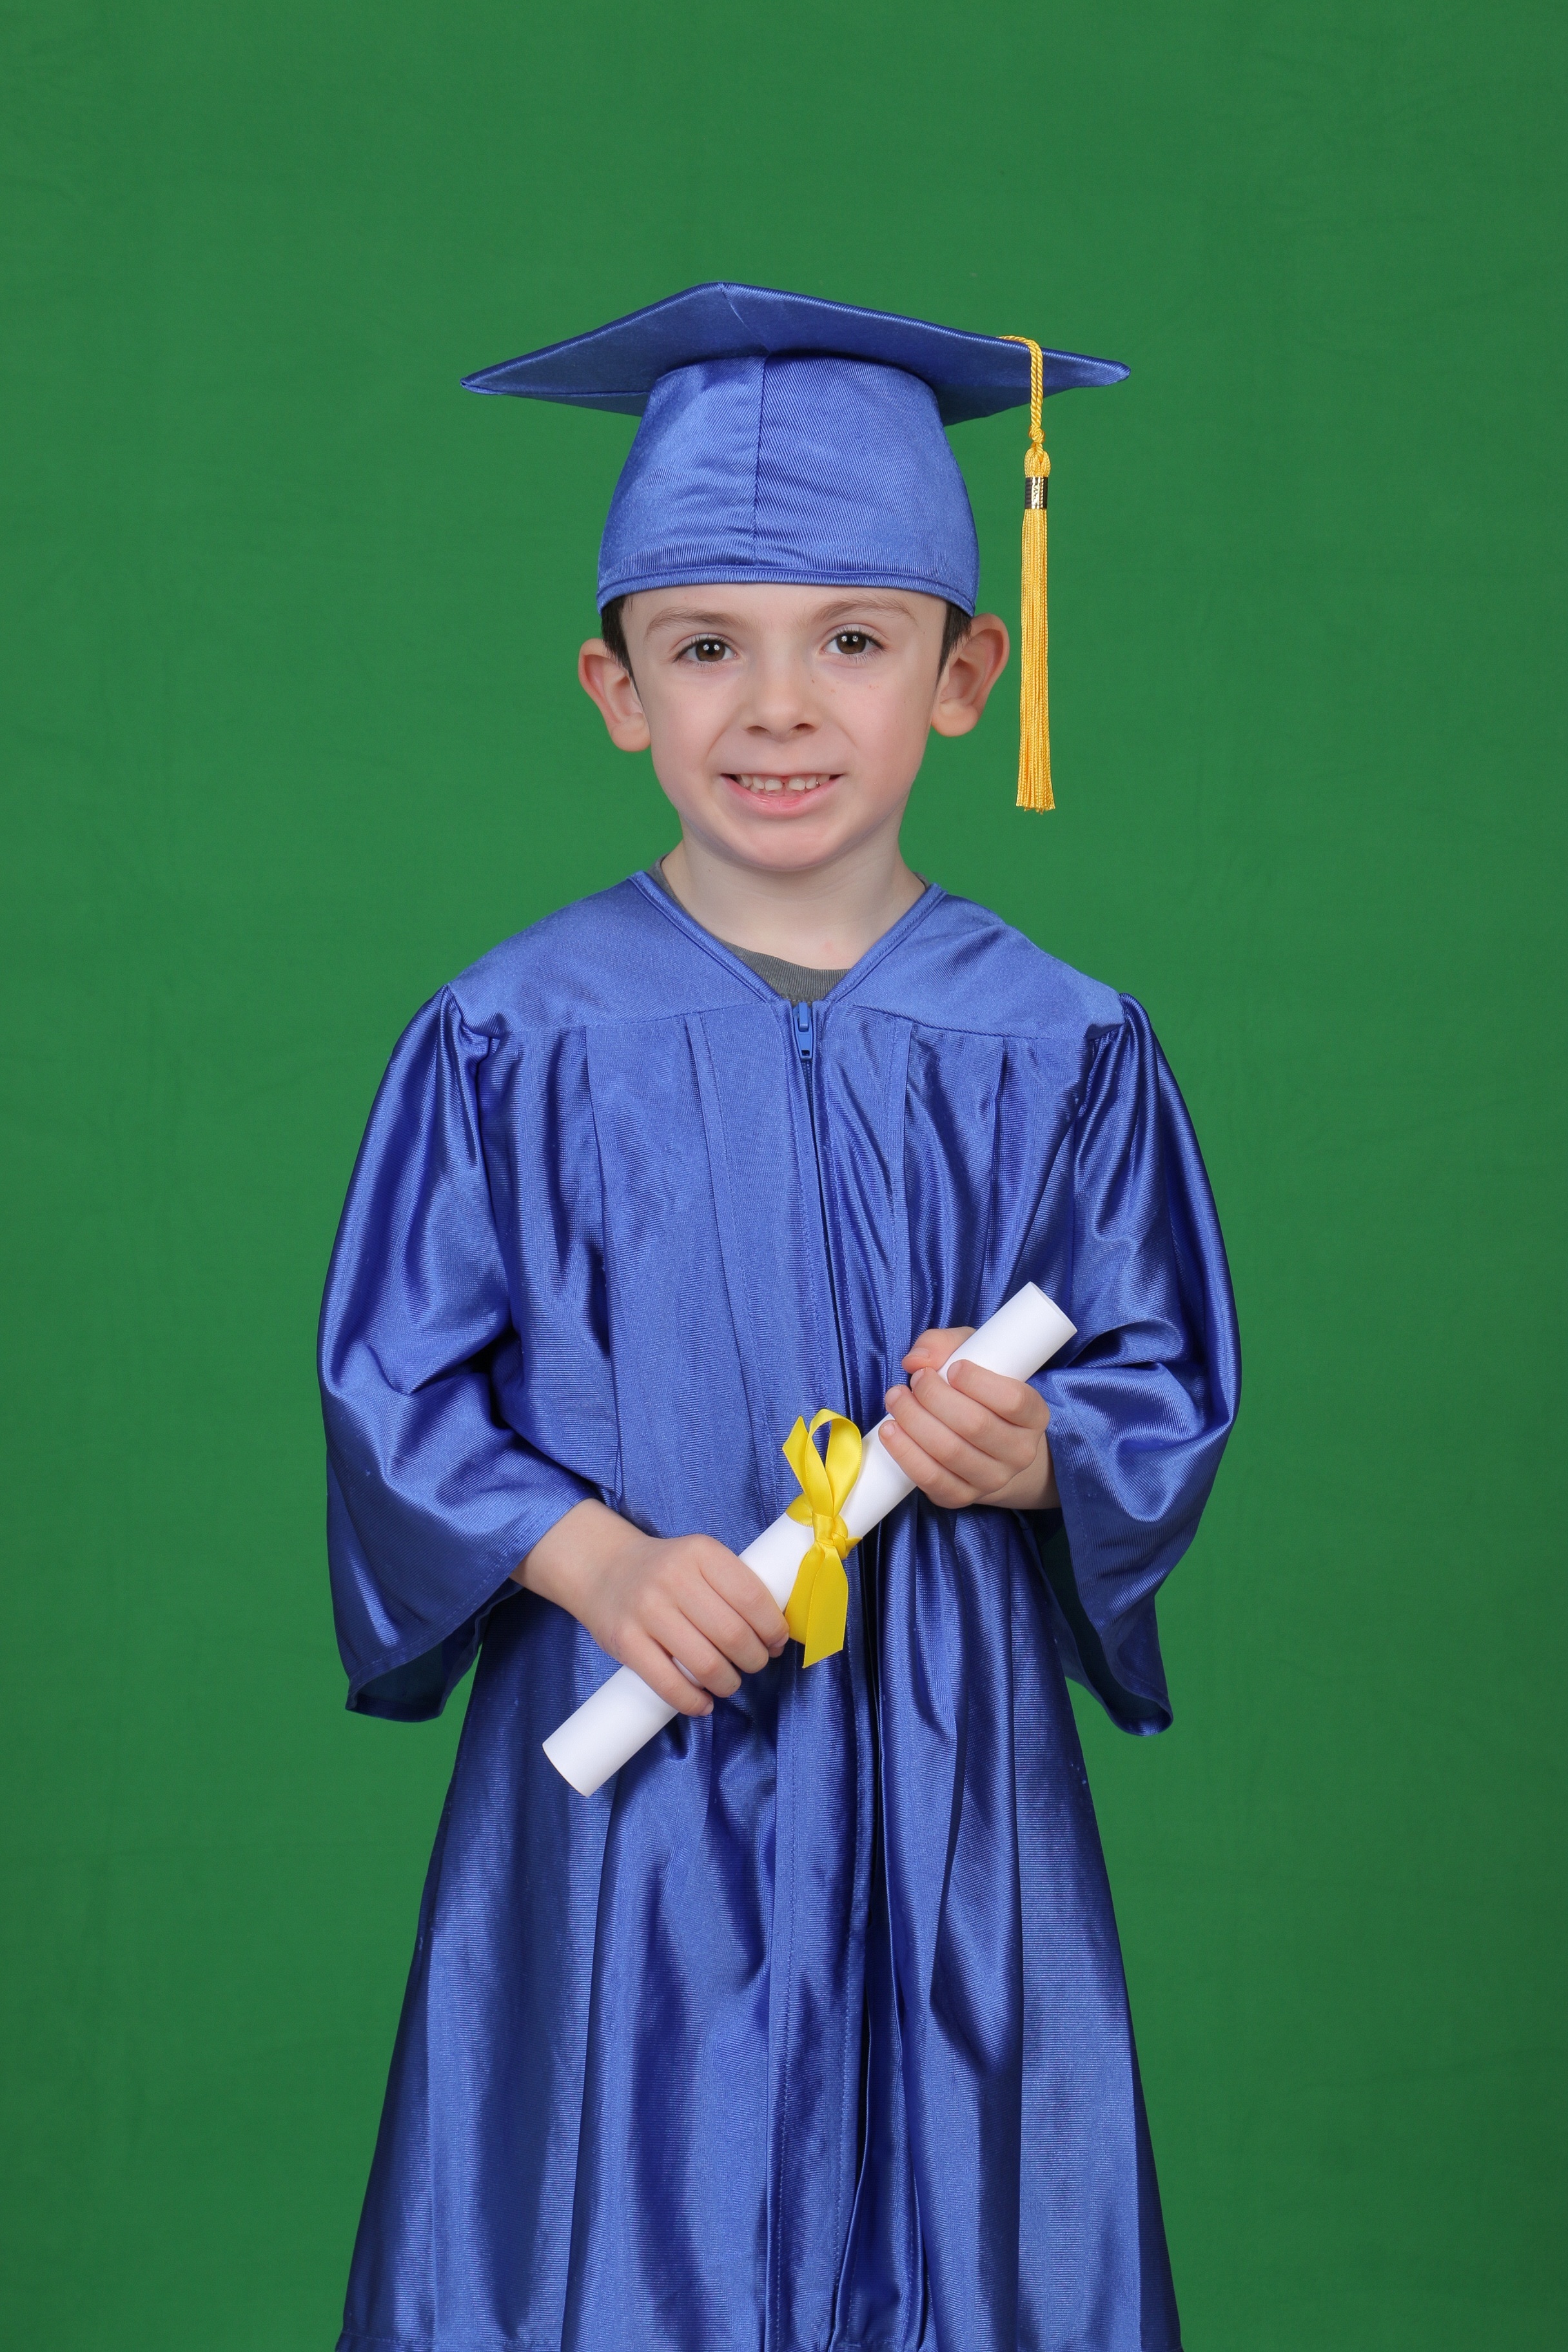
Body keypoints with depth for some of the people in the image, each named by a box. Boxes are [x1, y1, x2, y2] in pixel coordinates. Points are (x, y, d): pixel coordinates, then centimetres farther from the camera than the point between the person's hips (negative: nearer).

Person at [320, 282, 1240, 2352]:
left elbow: (1174, 1395, 5)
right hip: (622, 1771, -1)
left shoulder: (1060, 1053, 0)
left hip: (945, 1778, 1)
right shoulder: (515, 1041, -3)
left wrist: (1041, 1453, -16)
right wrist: (594, 1558, -15)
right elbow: (395, 1385, 0)